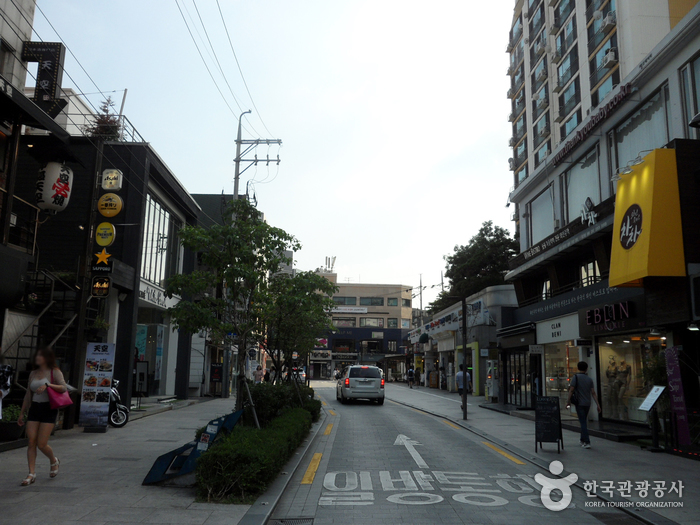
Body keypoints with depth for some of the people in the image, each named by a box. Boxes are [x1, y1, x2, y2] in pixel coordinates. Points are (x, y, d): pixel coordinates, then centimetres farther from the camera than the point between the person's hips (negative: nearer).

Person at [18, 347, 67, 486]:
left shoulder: (55, 372, -3)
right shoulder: (33, 373, 13)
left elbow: (64, 388, -17)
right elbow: (28, 395, 19)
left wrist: (47, 385, -30)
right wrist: (22, 413, 18)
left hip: (48, 409, -5)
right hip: (34, 409, 5)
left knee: (41, 444, -6)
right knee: (31, 442, -3)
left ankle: (54, 461, 22)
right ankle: (32, 474, 3)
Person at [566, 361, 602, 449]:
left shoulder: (576, 377, -7)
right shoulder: (589, 379, 7)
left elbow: (571, 390, -12)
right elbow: (593, 393, 4)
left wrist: (568, 401, -6)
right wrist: (597, 404, 5)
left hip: (580, 403, -5)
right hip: (587, 404, 5)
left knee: (583, 422, -5)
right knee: (584, 422, 18)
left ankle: (587, 442, -12)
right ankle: (583, 440, 28)